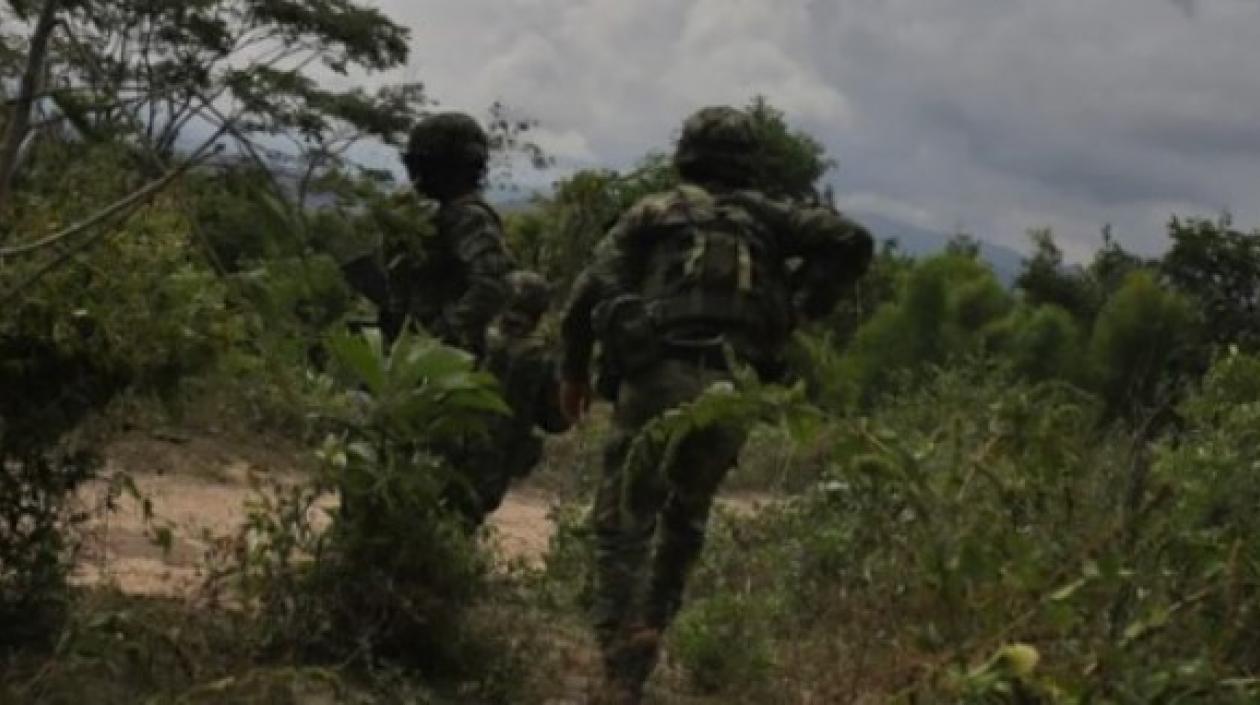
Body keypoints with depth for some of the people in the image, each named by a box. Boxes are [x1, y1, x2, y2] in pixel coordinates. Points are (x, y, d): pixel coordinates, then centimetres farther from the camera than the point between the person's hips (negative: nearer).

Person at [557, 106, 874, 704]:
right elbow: (852, 241, 8)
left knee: (622, 523, 2)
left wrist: (573, 370, 16)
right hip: (732, 391, 2)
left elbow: (590, 294, 5)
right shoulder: (767, 217, 18)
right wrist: (799, 309, 13)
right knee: (687, 513, 25)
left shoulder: (652, 214, 13)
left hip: (658, 380, -2)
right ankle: (651, 625, 19)